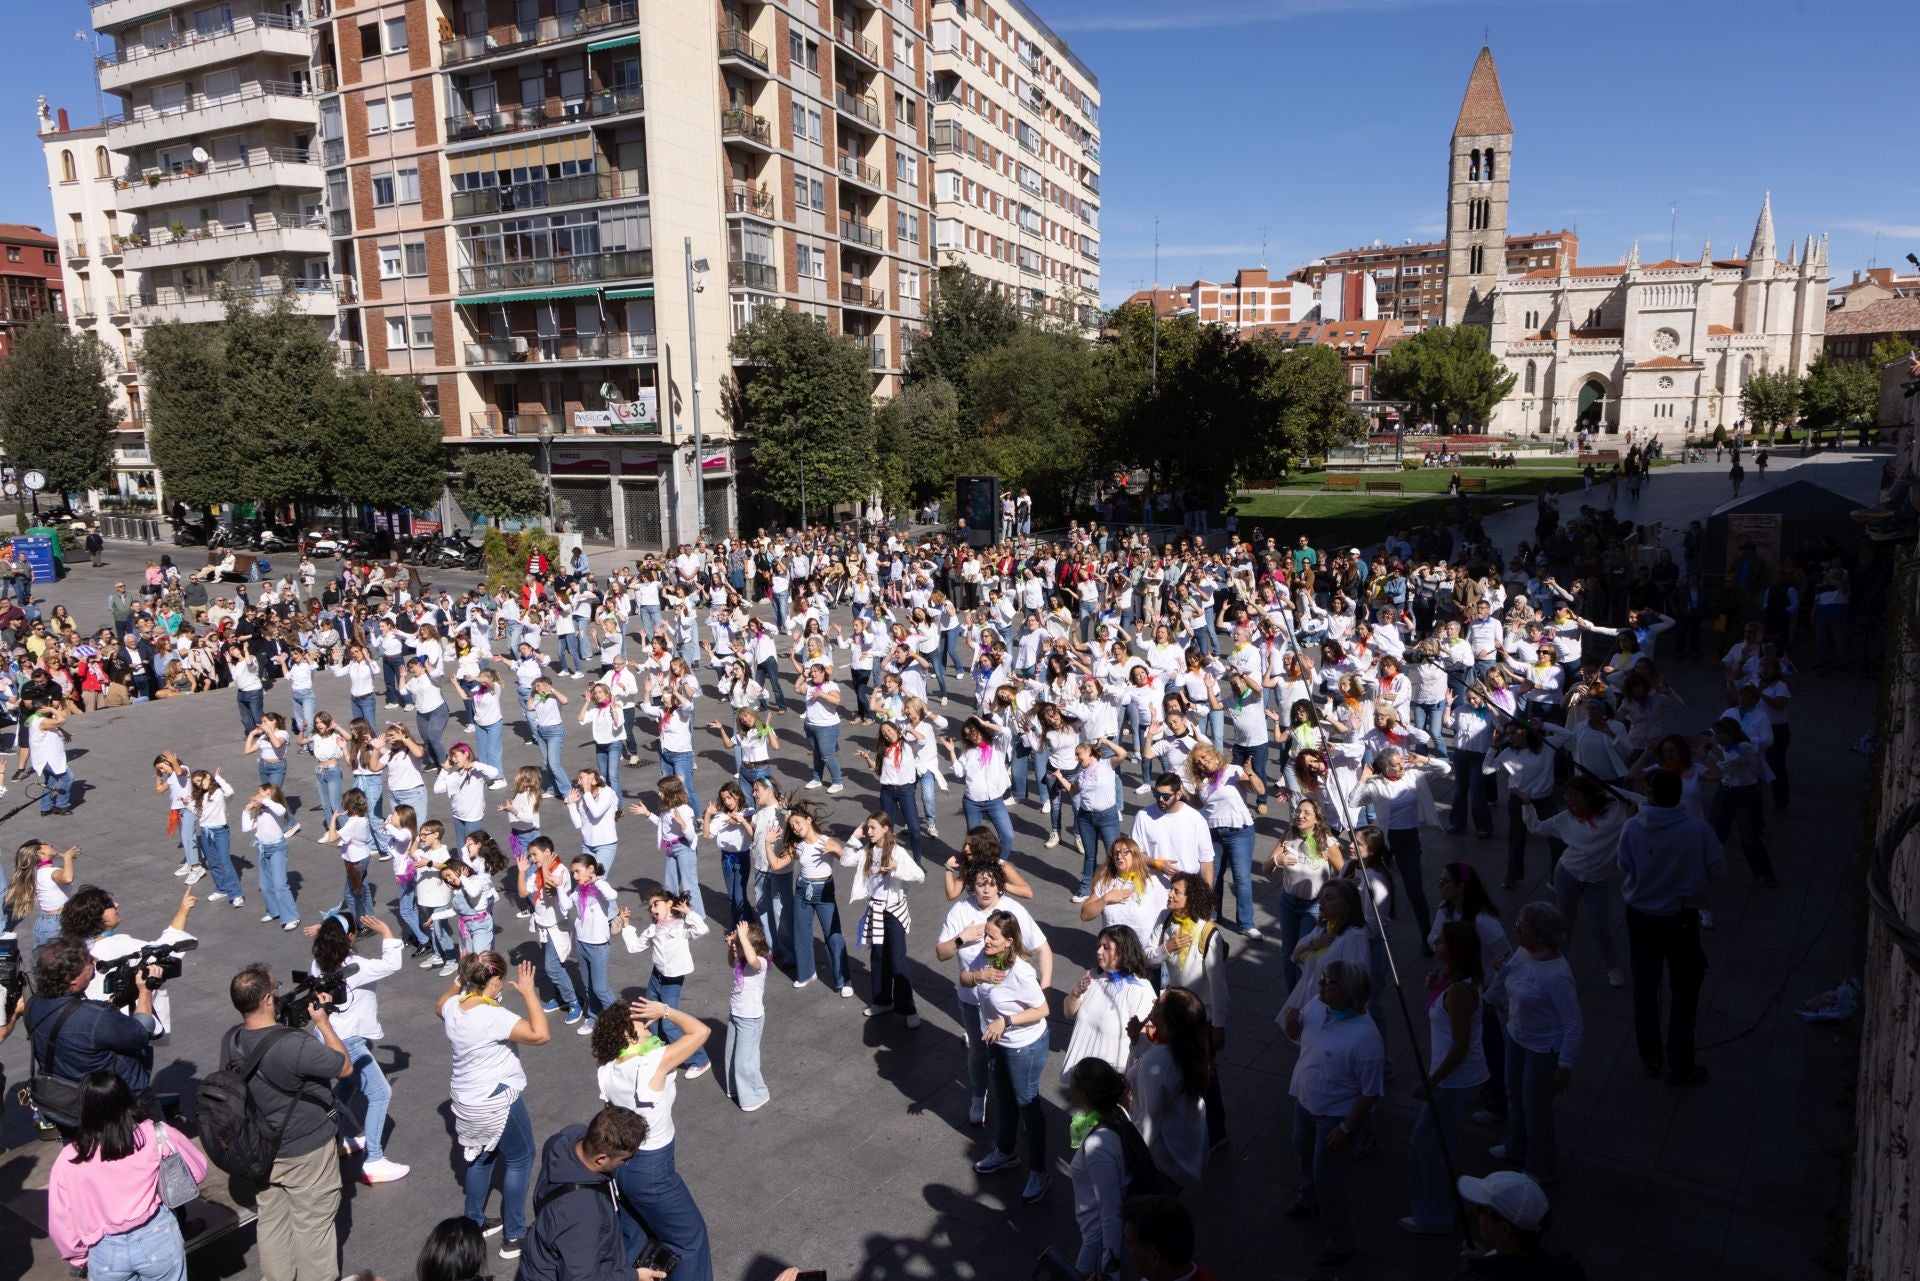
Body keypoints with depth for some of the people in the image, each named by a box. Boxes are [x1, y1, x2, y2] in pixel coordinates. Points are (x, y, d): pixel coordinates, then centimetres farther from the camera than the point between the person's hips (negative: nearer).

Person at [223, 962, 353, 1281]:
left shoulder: (231, 1042, -10)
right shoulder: (293, 1045, -34)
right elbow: (345, 1067, -20)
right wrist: (323, 1022, -13)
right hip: (307, 1153, -7)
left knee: (272, 1222, 23)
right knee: (312, 1227, 12)